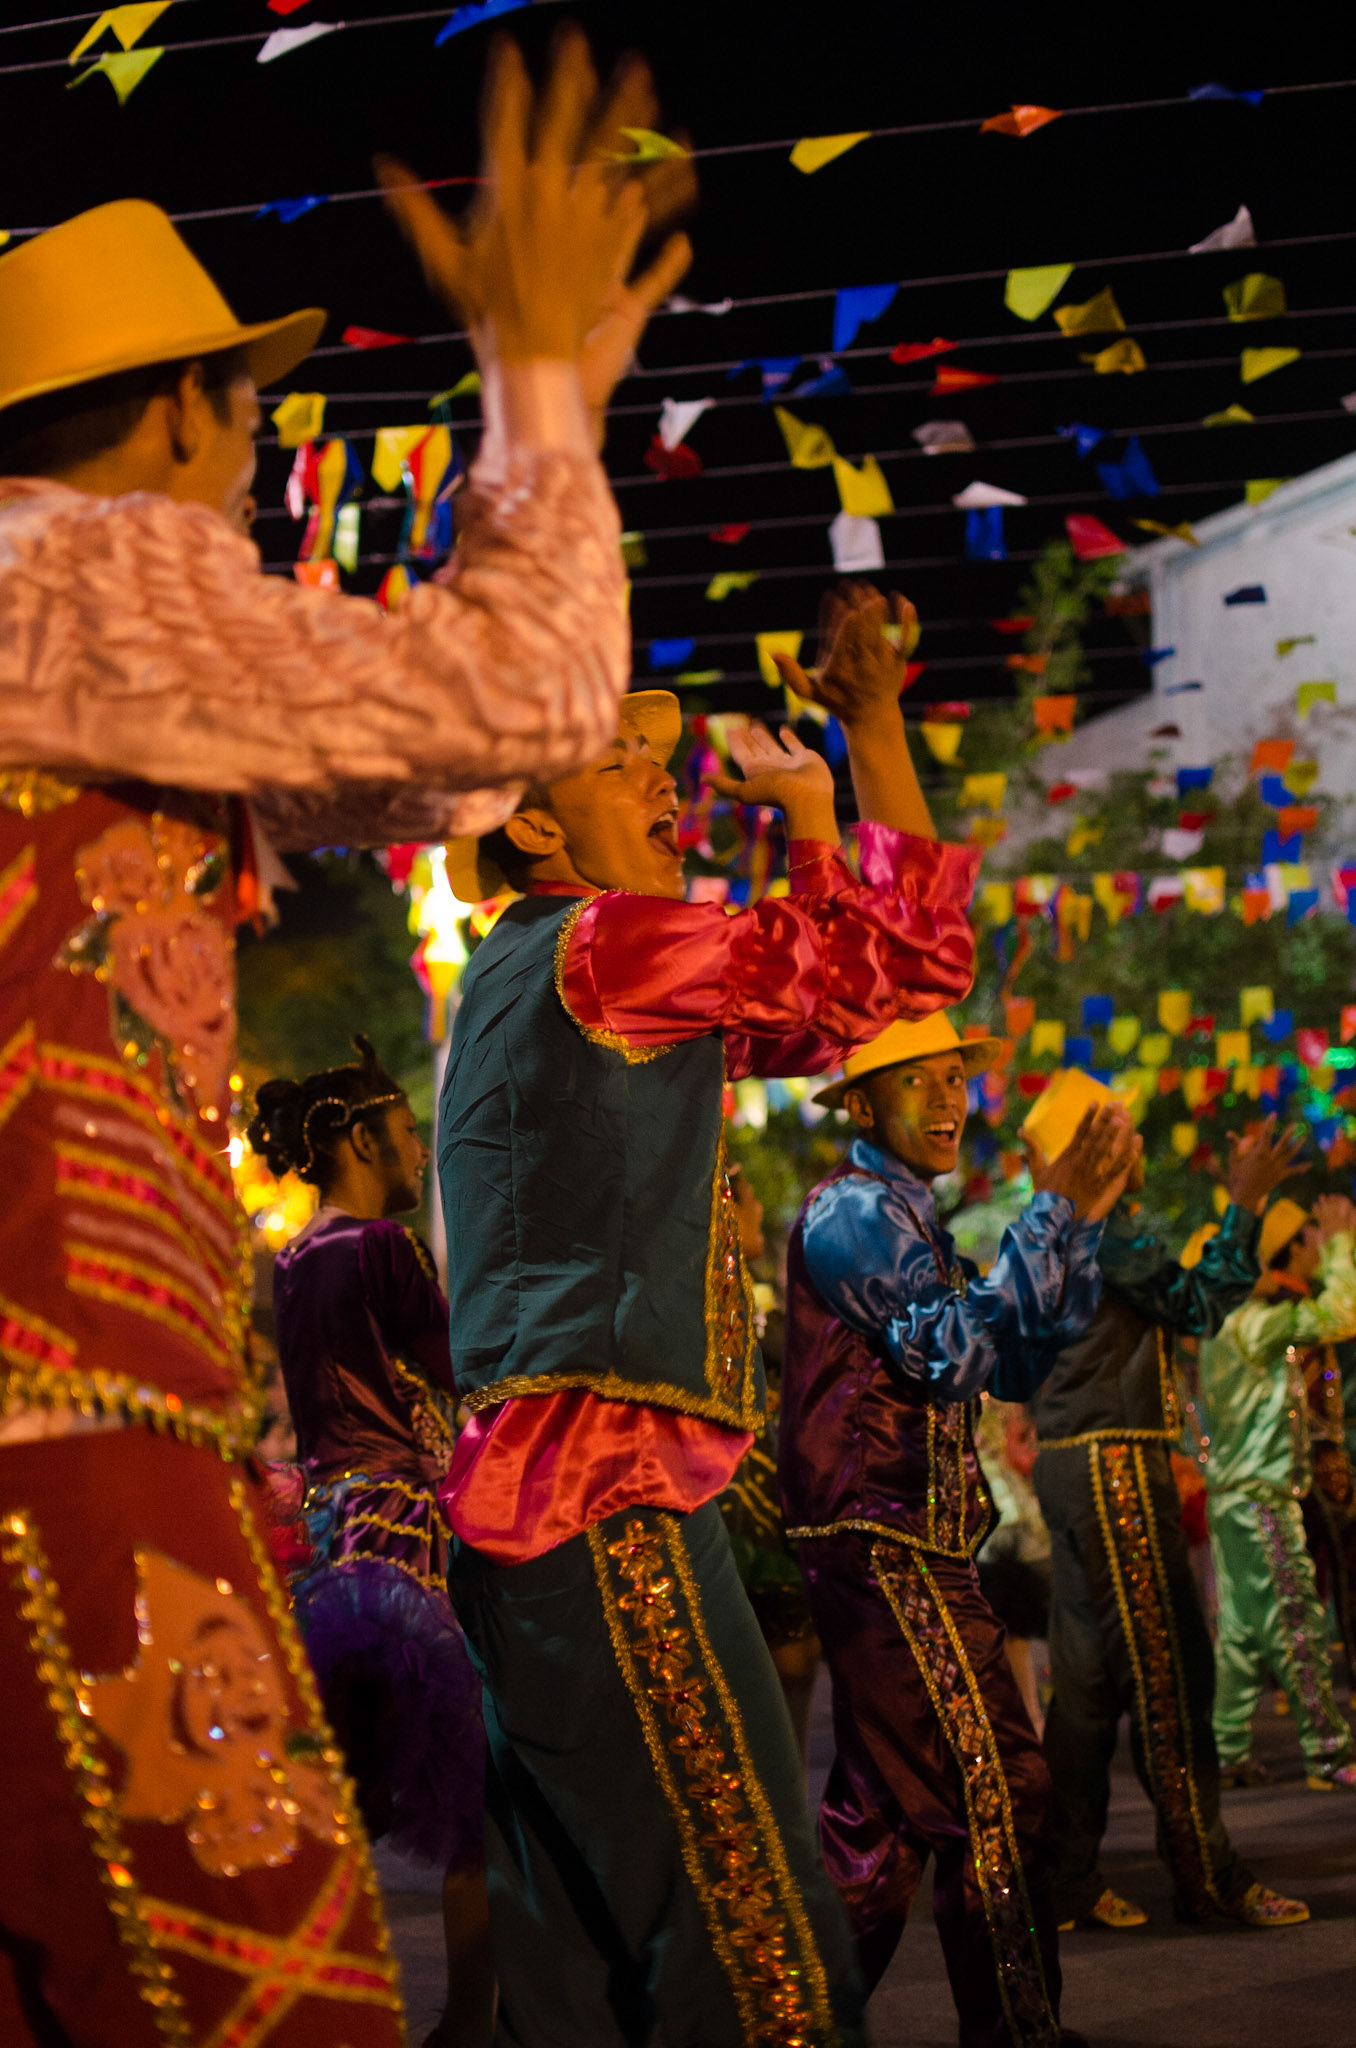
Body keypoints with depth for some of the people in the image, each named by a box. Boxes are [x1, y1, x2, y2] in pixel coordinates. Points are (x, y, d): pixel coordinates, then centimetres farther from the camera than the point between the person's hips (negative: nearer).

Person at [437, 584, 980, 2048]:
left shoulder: (522, 979, 23)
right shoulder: (597, 943, -6)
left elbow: (808, 1013, 30)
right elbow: (911, 951, -3)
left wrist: (805, 811, 28)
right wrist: (876, 727, 8)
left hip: (524, 1497, 10)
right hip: (606, 1499, -10)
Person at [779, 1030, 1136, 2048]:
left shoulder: (907, 1220, 21)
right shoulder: (854, 1211, -10)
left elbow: (1022, 1361, 15)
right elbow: (955, 1353, -21)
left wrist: (1084, 1218, 5)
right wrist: (1052, 1211, -20)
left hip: (896, 1557, 10)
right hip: (886, 1547, -10)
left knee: (881, 1809, 13)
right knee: (993, 1786, -9)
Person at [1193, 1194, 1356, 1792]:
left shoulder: (1236, 1323, 16)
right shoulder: (1259, 1321, -14)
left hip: (1235, 1494, 10)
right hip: (1260, 1497, -10)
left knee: (1243, 1629, 10)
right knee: (1296, 1624, -8)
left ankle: (1226, 1753, 11)